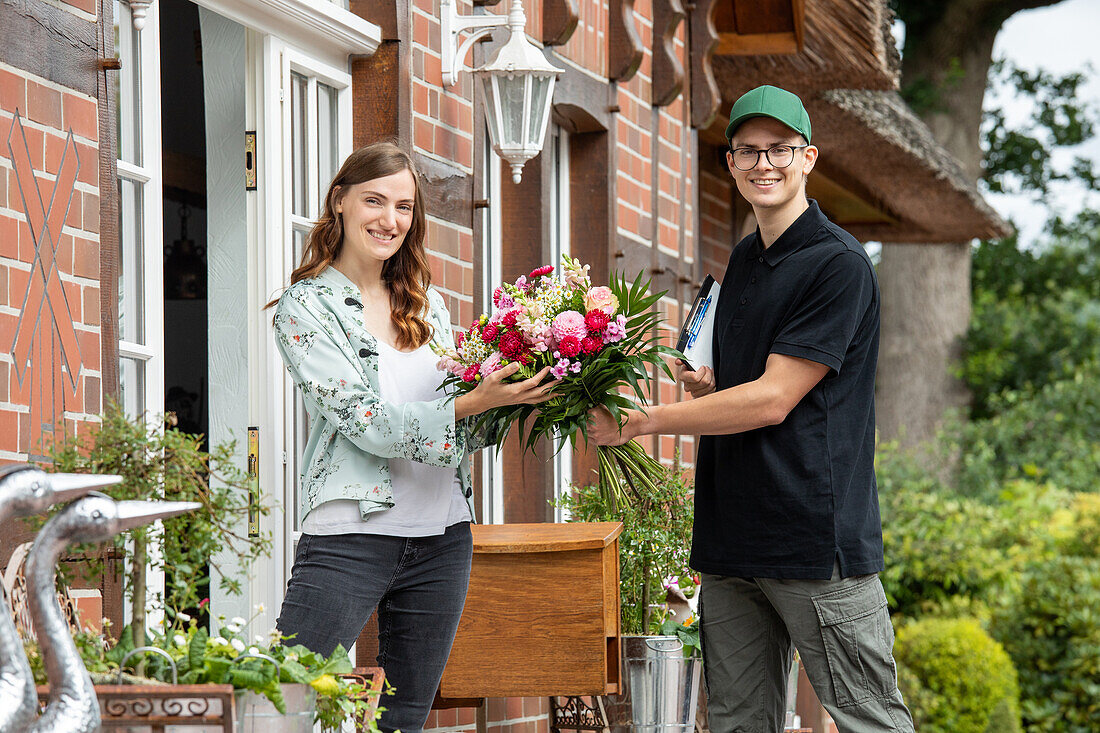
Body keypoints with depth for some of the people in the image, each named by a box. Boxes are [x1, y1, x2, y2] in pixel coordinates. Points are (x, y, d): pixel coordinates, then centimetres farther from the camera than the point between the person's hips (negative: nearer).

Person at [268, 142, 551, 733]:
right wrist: (473, 403, -22)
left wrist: (511, 399, -1)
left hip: (441, 537, 6)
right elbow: (364, 420, -14)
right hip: (350, 536, -6)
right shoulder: (307, 306, -4)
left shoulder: (427, 304, 14)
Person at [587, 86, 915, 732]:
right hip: (731, 539, 8)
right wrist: (704, 385, 5)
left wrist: (639, 422, -10)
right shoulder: (743, 261, 17)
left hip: (817, 540, -8)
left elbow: (773, 400, -14)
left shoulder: (839, 263, -10)